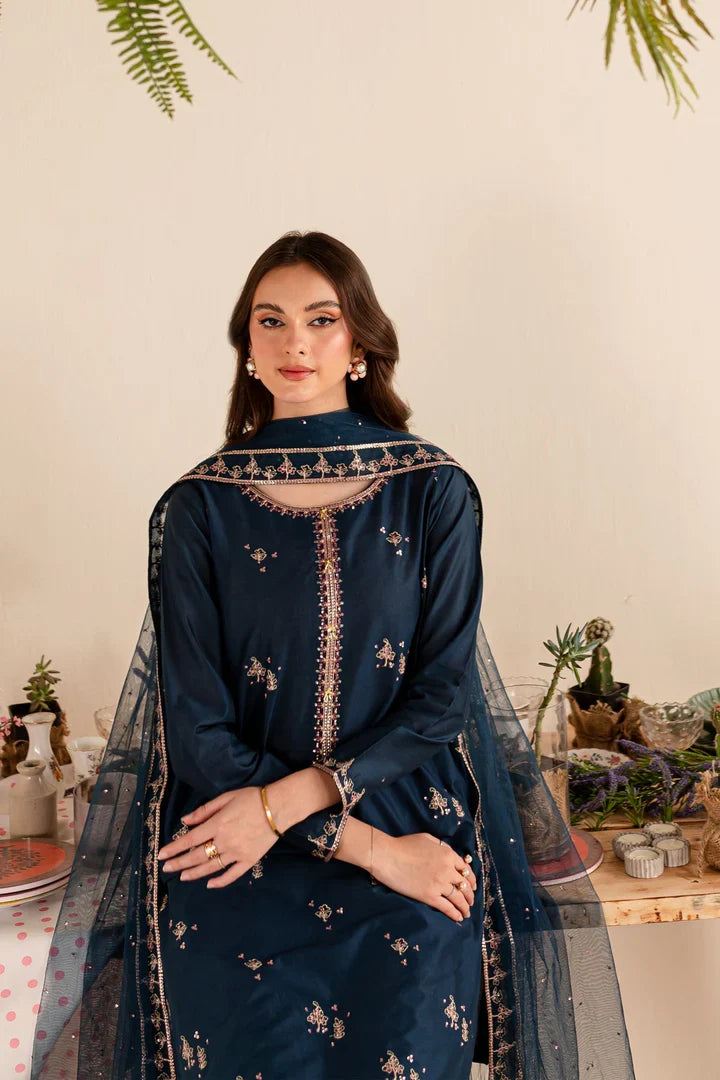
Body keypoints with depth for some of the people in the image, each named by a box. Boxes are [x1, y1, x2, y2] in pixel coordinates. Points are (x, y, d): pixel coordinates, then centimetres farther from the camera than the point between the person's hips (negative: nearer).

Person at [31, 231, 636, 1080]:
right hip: (232, 842, 0)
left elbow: (443, 697, -1)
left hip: (415, 820, 0)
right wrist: (371, 849, -10)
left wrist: (284, 802, -12)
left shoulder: (434, 491, 3)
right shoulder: (198, 507, 1)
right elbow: (196, 729, -3)